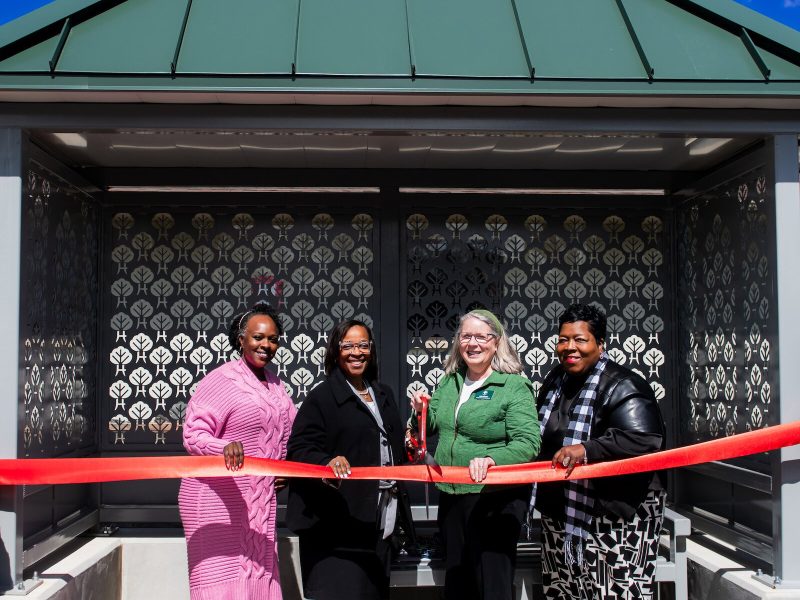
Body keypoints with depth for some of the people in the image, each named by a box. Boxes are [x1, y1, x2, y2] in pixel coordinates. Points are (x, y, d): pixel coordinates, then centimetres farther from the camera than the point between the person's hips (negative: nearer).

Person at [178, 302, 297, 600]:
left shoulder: (274, 385, 12)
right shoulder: (221, 379, -11)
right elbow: (193, 434, -17)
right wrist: (225, 447, -35)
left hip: (259, 501, 7)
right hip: (218, 498, -7)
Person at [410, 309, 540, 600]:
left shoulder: (515, 386, -11)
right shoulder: (450, 382, 9)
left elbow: (528, 443, -20)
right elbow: (434, 426, 20)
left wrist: (491, 459, -35)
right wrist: (422, 411, -1)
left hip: (495, 498, -6)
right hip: (452, 496, 7)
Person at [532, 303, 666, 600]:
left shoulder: (621, 386, -15)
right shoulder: (555, 380, 11)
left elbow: (644, 440, -30)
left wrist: (587, 450, -35)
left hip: (614, 516, -8)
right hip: (560, 513, 8)